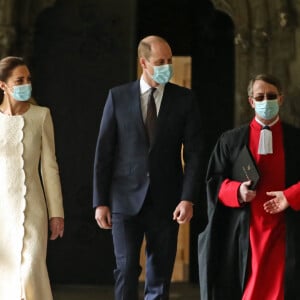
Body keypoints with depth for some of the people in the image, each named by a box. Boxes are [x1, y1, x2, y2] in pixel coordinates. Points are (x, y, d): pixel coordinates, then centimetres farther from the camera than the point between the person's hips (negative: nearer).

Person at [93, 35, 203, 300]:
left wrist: (188, 198, -11)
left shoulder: (185, 99, 3)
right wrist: (100, 202, -1)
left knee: (160, 277, 6)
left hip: (165, 201, 1)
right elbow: (104, 151, 3)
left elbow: (193, 153, 0)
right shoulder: (118, 96, 2)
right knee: (126, 270, -6)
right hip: (125, 199, -1)